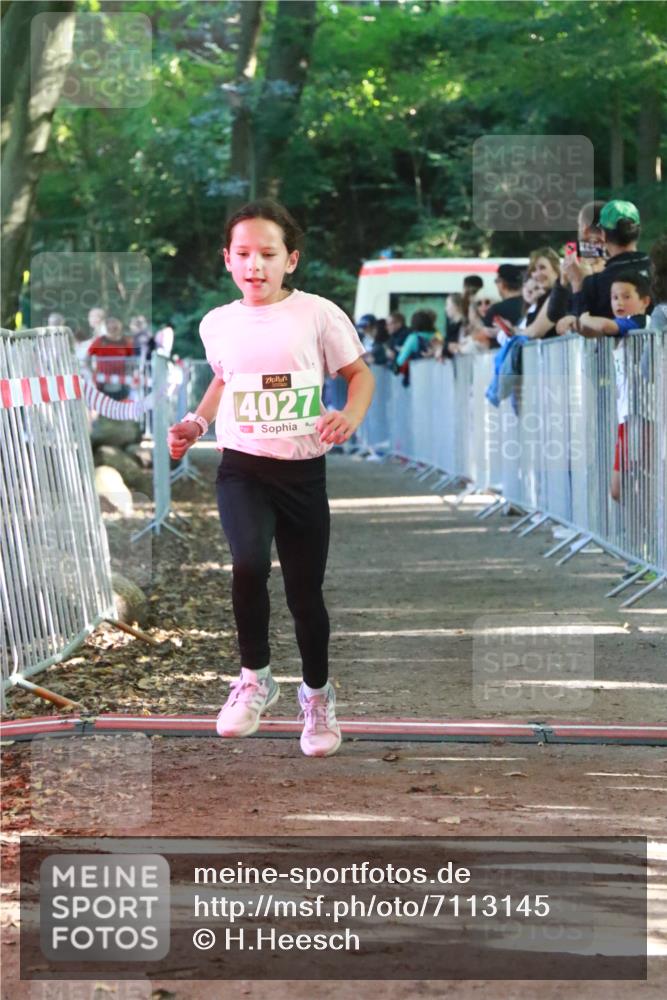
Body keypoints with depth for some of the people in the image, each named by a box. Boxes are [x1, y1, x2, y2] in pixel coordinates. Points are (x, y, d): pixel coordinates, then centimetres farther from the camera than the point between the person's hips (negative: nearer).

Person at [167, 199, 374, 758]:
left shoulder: (318, 315, -8)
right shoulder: (218, 324, 3)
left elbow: (360, 374, 1)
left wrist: (351, 417, -18)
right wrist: (197, 424, 9)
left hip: (303, 471, -1)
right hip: (242, 467, 1)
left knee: (305, 591, 8)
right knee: (249, 563, -26)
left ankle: (318, 693, 34)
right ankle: (255, 679, -5)